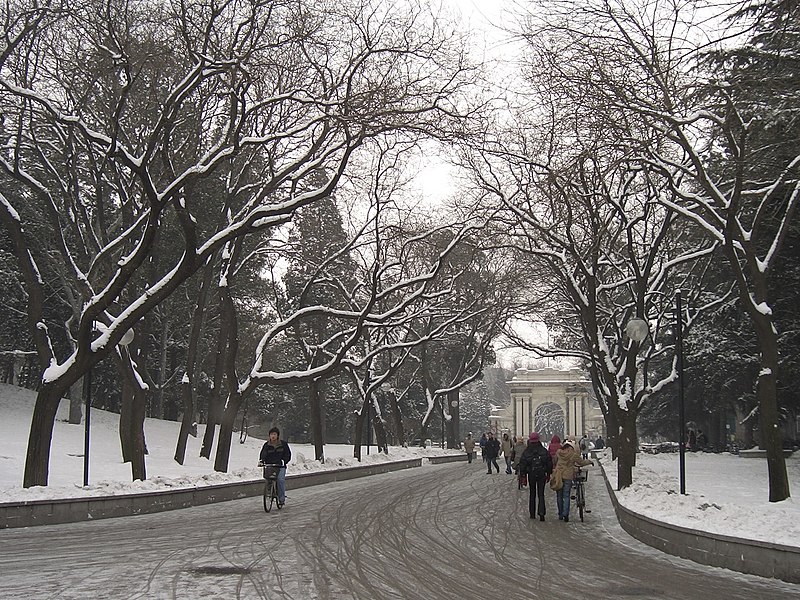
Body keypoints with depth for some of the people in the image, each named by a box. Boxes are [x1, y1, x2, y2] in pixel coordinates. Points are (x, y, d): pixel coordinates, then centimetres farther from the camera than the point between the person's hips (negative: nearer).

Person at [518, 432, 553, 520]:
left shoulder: (526, 452, -5)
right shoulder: (544, 451, -3)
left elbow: (522, 464, -4)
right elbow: (549, 463, 2)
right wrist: (548, 474, 11)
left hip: (531, 475, 0)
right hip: (542, 475, 0)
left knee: (532, 494, 13)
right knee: (541, 495, 2)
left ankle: (532, 513, 16)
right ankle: (541, 513, -11)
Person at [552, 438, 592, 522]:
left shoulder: (558, 452, 2)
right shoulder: (573, 454, -8)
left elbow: (554, 462, 14)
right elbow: (581, 462, 3)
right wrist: (589, 462, 21)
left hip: (558, 476, 3)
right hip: (568, 476, -3)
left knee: (559, 496, 13)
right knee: (566, 496, 3)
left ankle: (560, 515, 19)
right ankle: (565, 514, -8)